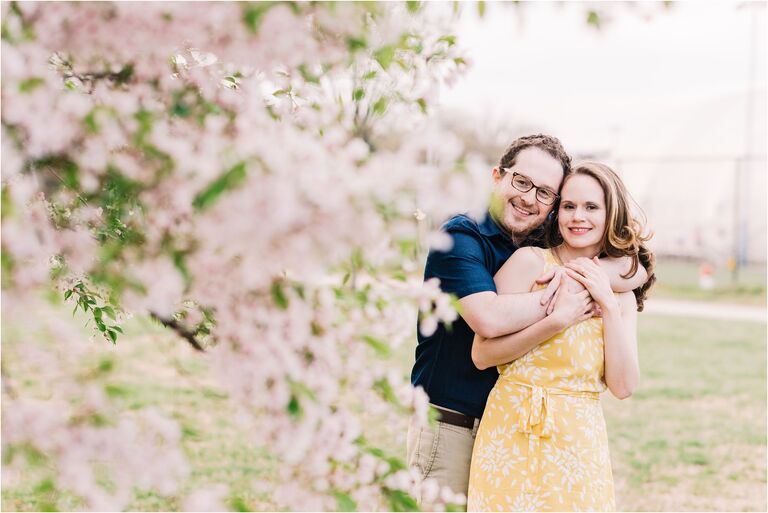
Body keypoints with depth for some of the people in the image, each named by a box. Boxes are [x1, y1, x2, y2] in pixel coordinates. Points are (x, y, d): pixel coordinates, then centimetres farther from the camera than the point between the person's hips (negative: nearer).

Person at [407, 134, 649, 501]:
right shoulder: (461, 236, -11)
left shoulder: (547, 243, 9)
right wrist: (553, 299, -16)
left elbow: (636, 272, 5)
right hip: (450, 425, -6)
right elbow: (489, 318, -27)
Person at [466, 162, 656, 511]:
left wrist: (608, 304, -6)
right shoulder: (531, 262, -5)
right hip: (515, 436, -4)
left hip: (582, 444, 4)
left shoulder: (621, 294, 9)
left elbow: (623, 387, -1)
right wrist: (557, 321, -18)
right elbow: (482, 354, -11)